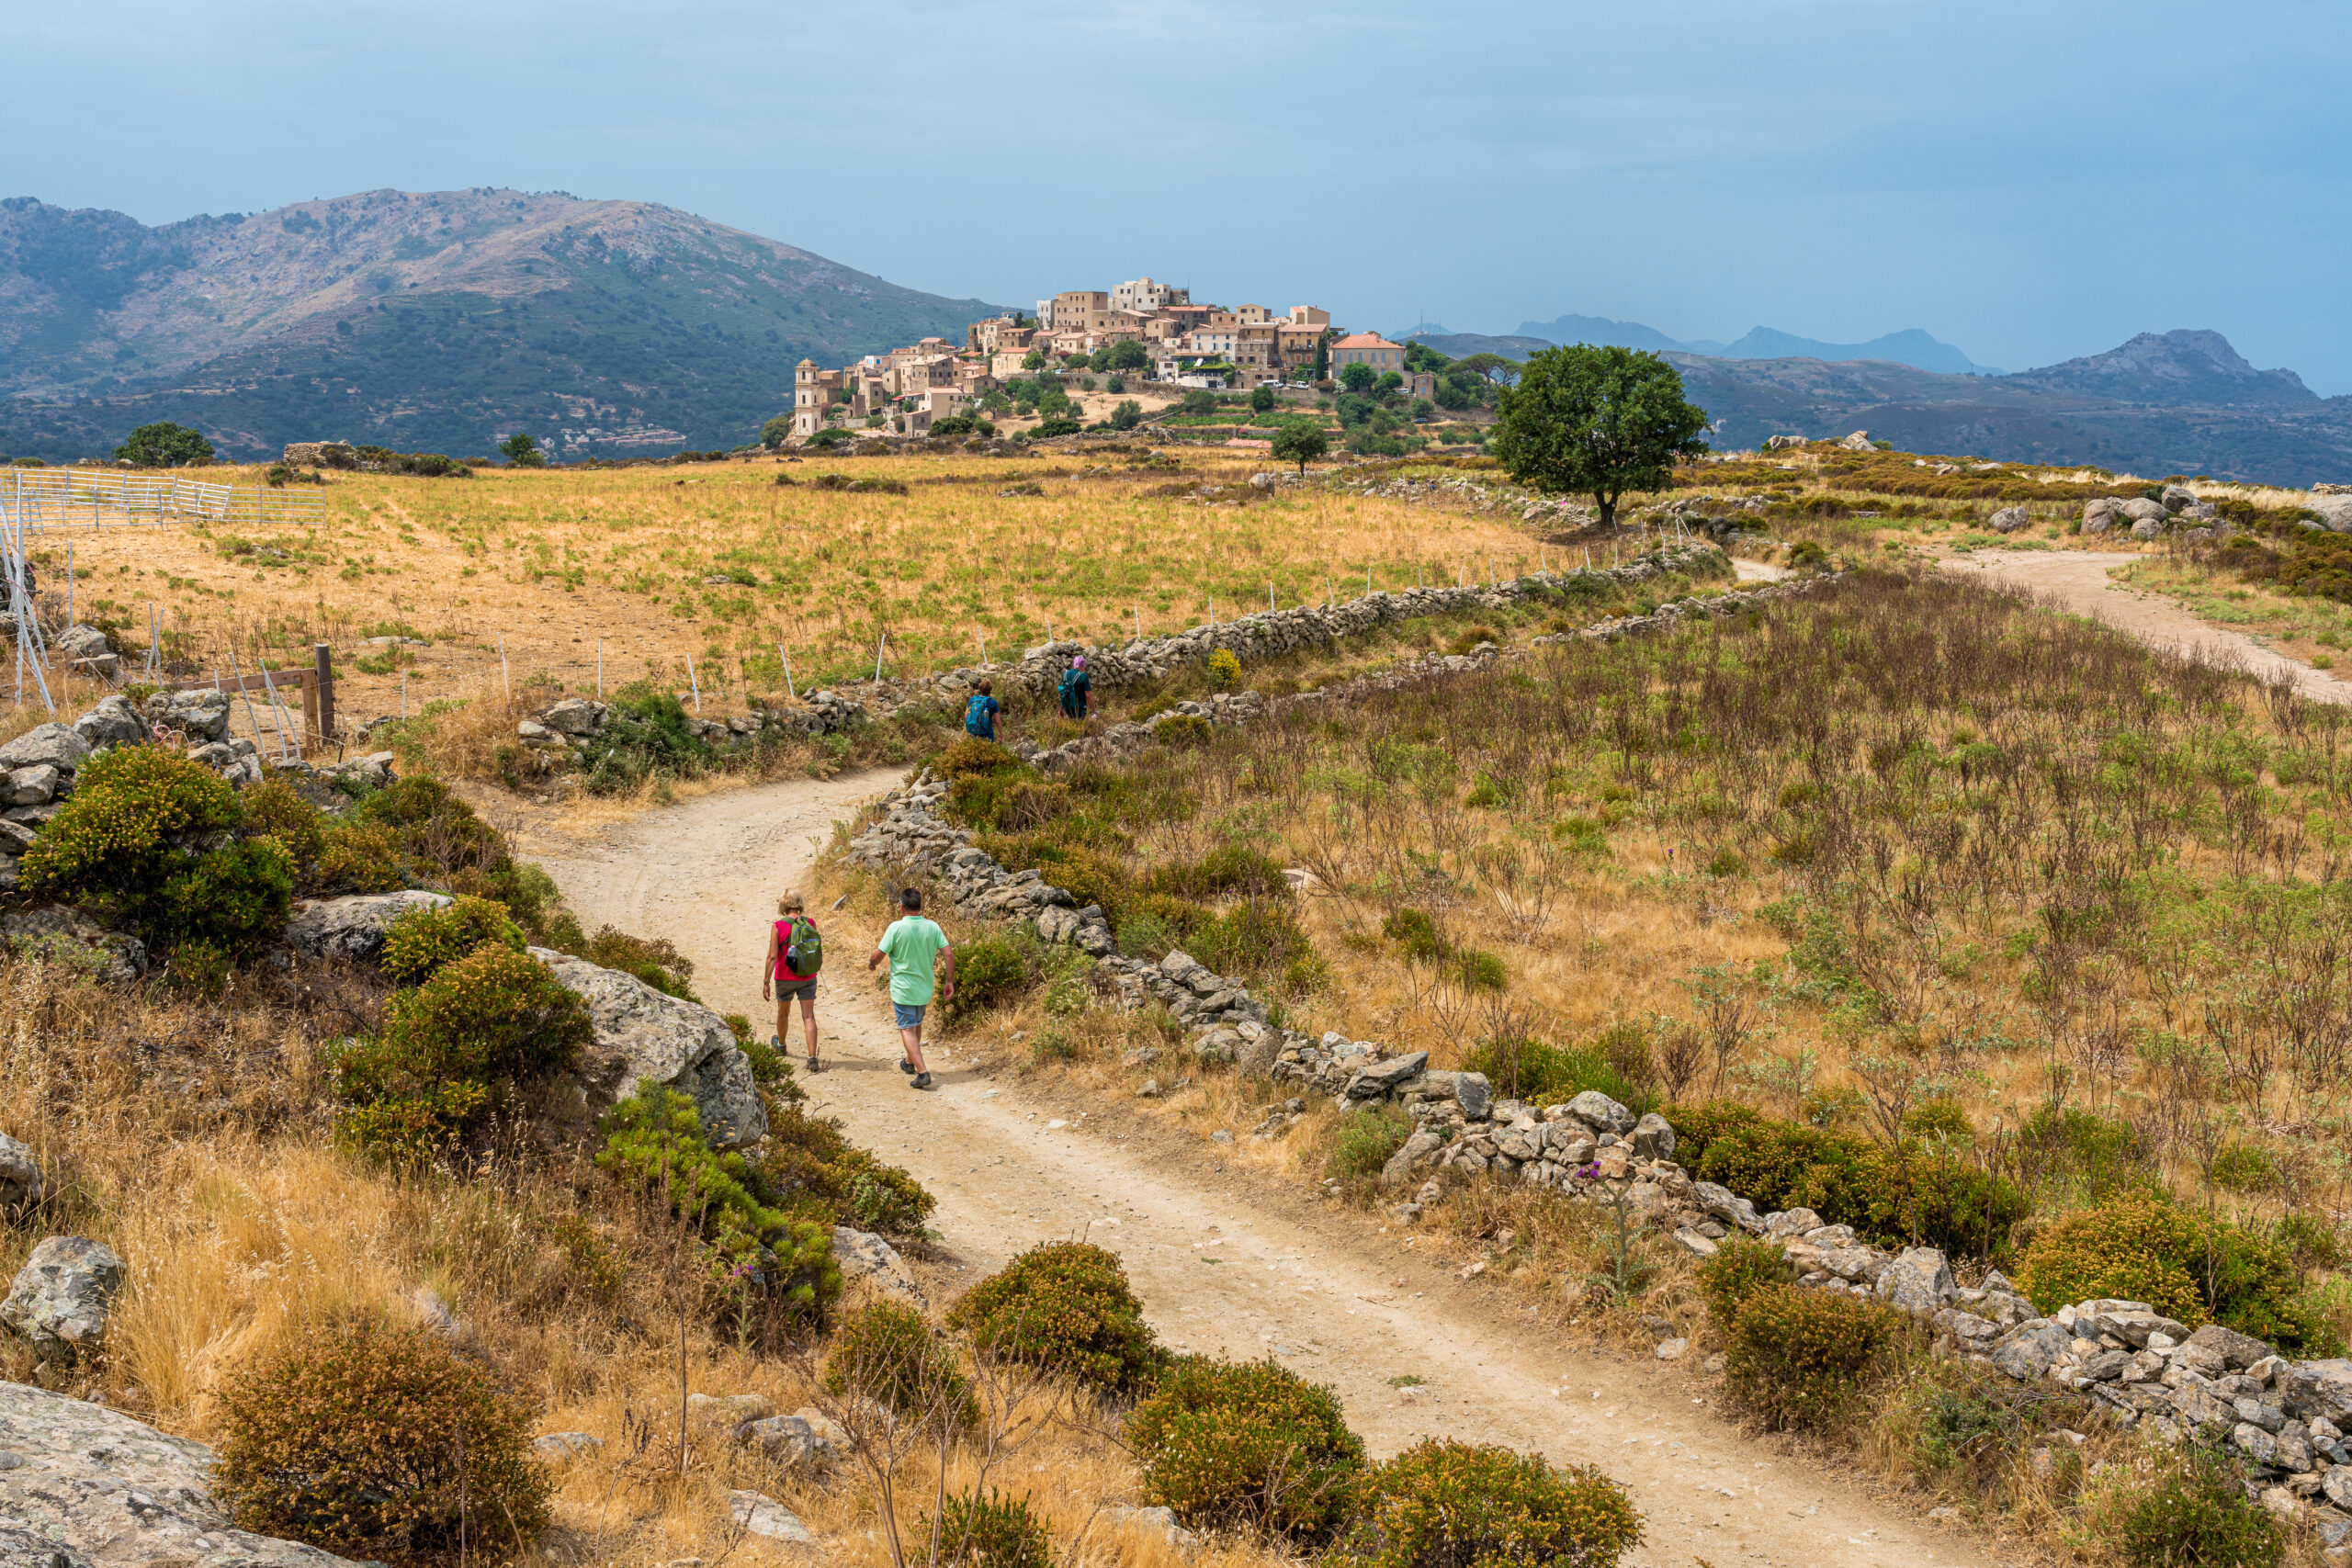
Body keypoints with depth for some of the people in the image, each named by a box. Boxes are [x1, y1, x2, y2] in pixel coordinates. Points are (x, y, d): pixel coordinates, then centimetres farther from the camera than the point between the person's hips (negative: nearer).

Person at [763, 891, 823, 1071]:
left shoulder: (778, 927, -16)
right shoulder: (810, 923, -6)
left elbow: (772, 956, -18)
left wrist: (766, 982, -14)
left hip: (785, 978, -2)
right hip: (808, 978, 2)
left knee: (783, 1012, 23)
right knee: (808, 1017, -1)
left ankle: (781, 1045, 47)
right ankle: (812, 1059, -12)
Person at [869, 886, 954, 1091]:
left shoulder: (896, 928, -17)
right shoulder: (932, 927, -5)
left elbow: (879, 955, -14)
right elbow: (949, 954, -7)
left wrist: (871, 964, 9)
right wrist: (949, 981, 3)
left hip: (903, 988, -5)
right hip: (925, 988, 5)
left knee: (907, 1029, -1)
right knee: (917, 1024, 25)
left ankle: (922, 1072, -14)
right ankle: (910, 1063, 43)